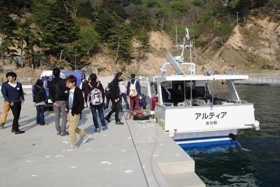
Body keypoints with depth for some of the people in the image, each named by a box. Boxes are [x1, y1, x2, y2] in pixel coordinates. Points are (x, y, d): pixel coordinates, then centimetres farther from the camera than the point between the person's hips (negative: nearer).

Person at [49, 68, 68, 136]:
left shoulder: (51, 82, 7)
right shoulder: (62, 81, -8)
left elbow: (50, 93, 2)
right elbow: (66, 90, -14)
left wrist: (54, 101, 0)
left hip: (55, 101, 5)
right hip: (62, 100, -5)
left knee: (57, 116, 9)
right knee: (64, 116, 1)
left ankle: (58, 130, 13)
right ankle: (63, 131, -1)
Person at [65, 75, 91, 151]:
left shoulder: (78, 91, -15)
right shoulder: (69, 91, 6)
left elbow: (81, 102, -16)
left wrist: (76, 111, -19)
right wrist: (68, 109, 5)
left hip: (75, 113, -8)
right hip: (70, 112, 8)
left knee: (71, 129, -3)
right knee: (74, 128, 18)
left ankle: (74, 145, 14)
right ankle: (86, 135, 37)